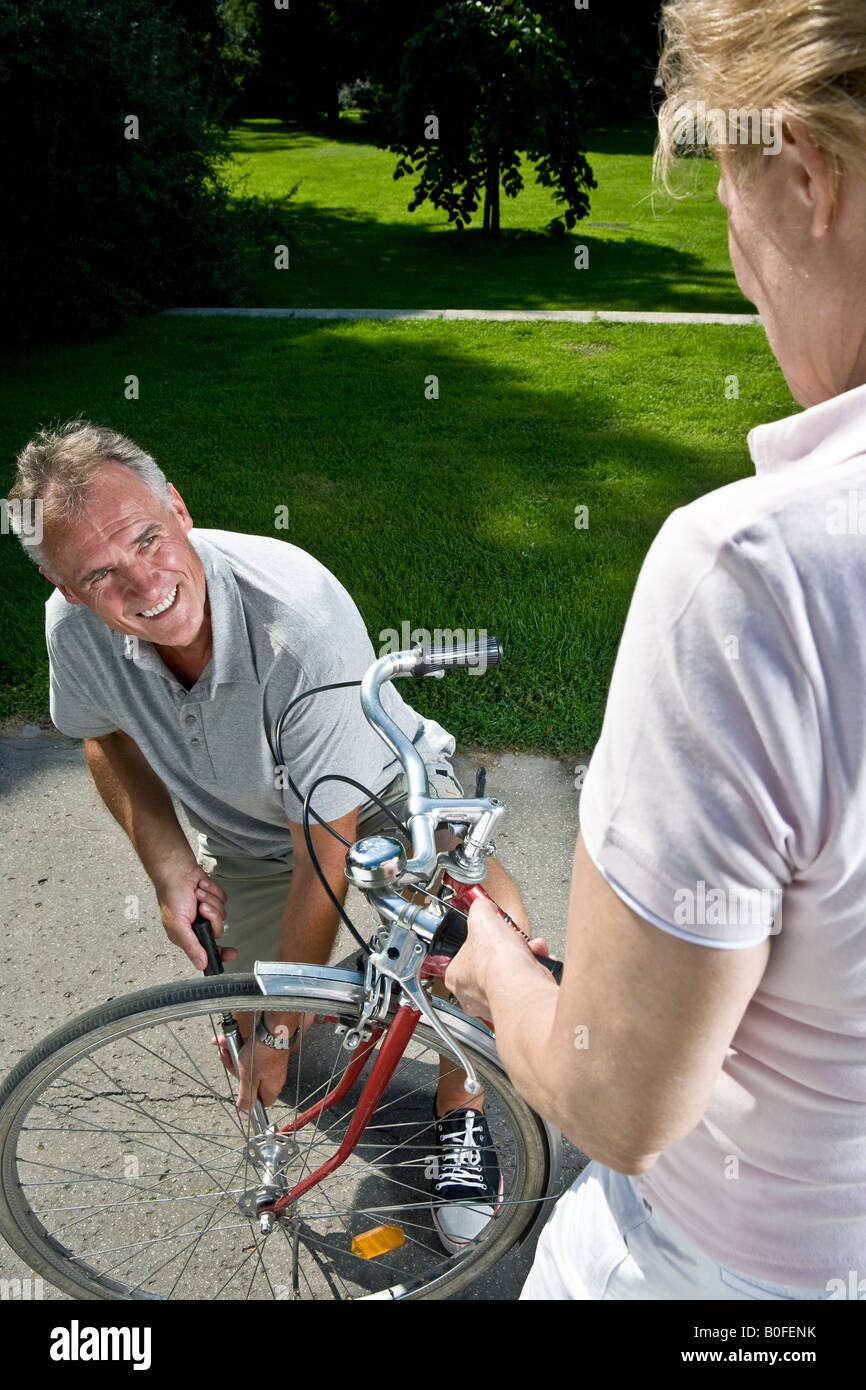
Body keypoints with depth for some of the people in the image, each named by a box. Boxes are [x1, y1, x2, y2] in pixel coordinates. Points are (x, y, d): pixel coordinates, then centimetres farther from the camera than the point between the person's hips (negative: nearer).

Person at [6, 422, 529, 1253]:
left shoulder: (302, 617, -39)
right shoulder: (75, 629, -22)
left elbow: (325, 850, -32)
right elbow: (106, 736, 3)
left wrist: (279, 1031, -23)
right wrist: (168, 865, -12)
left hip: (381, 793, -4)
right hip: (245, 833, 4)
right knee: (254, 1060, 1)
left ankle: (458, 1106, 0)